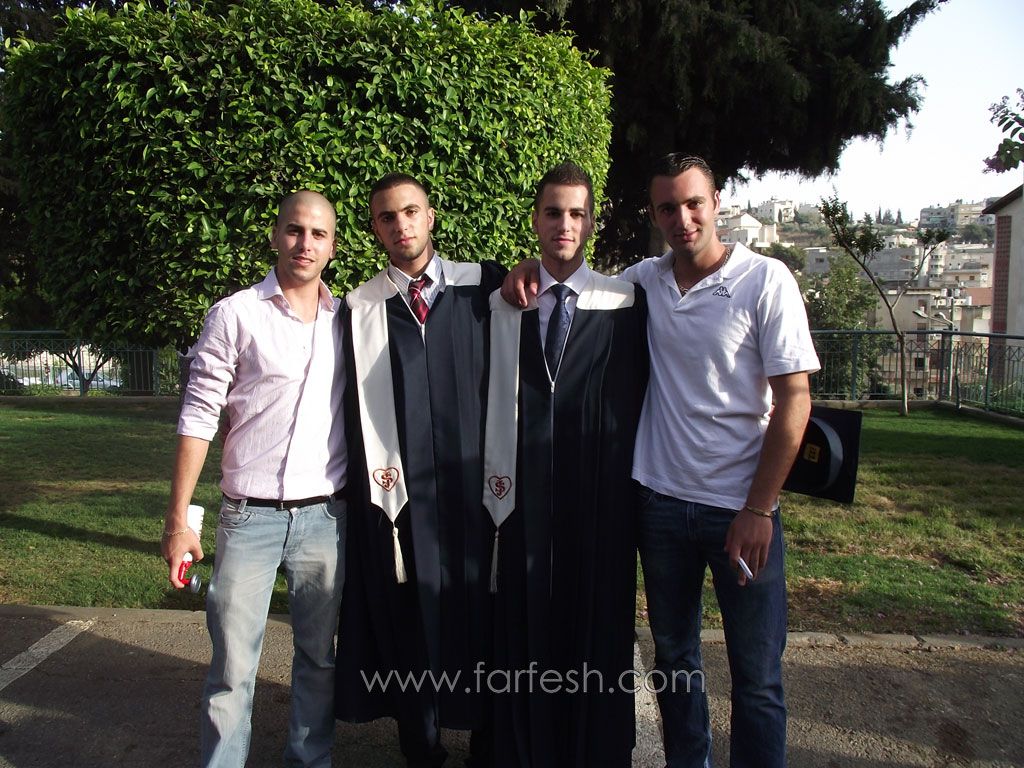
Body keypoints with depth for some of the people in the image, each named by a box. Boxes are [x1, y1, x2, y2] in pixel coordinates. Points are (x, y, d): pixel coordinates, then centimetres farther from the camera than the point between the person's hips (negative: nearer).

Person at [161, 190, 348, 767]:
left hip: (325, 517, 3)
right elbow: (199, 417, -3)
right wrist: (178, 520, -6)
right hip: (250, 518, -2)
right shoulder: (235, 315, -2)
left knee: (320, 659, 14)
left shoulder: (347, 319, 7)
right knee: (233, 668, 4)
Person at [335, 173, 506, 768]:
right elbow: (357, 405, 3)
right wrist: (376, 474, -4)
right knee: (410, 624, 9)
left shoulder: (484, 286, 6)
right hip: (398, 490, 0)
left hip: (473, 481, 0)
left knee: (481, 615, 8)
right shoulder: (361, 308, 7)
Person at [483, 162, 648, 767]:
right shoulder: (504, 304, 7)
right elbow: (492, 398, 6)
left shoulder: (623, 301, 2)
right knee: (526, 626, 10)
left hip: (600, 492, -1)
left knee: (599, 624, 10)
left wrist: (624, 479, -1)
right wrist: (498, 476, 1)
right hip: (525, 491, 1)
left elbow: (633, 399, 2)